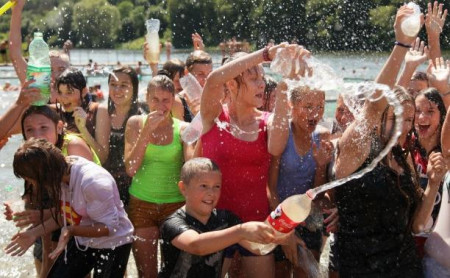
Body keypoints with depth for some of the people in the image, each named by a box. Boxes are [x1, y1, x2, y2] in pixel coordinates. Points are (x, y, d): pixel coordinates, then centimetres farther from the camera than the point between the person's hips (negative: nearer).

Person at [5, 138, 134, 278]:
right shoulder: (59, 173, -11)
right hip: (82, 242, 7)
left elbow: (109, 226, -27)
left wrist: (71, 231, -37)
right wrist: (35, 233, -6)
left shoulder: (93, 181, -34)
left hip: (112, 246, -7)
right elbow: (64, 214, 4)